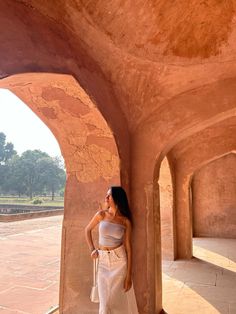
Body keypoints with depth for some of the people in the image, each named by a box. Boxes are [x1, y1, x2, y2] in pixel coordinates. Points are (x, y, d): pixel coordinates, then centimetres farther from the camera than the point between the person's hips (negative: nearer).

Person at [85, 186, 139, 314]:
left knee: (120, 298, 8)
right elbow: (87, 230, 12)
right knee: (105, 300, 9)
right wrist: (92, 249, 3)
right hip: (103, 261, 1)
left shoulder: (126, 221, -7)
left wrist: (129, 275, -7)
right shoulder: (101, 214, -4)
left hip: (119, 260, -1)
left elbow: (128, 247, -5)